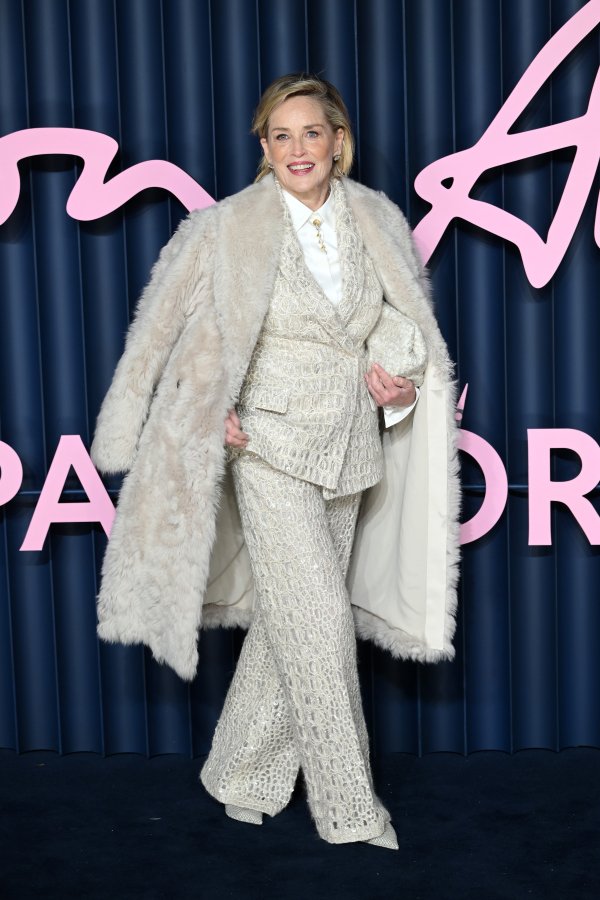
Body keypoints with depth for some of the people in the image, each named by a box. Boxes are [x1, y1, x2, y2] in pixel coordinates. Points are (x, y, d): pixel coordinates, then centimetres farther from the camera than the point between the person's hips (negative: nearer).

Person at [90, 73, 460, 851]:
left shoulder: (379, 222, 4)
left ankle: (241, 776, 30)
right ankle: (351, 809, 10)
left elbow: (413, 326, 16)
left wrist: (400, 387, -3)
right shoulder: (229, 229, -8)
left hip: (351, 451, 5)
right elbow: (173, 333, 1)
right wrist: (214, 414, -10)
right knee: (318, 620, -6)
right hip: (273, 449, -4)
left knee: (290, 619, 12)